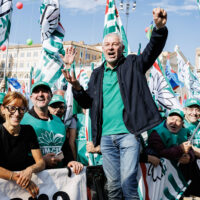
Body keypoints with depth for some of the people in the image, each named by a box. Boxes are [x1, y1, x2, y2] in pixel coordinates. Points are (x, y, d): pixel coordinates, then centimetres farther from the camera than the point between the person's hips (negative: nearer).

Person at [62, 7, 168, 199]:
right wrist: (76, 87, -3)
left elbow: (152, 50, -10)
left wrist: (159, 28, -29)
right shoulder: (97, 74, 17)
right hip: (106, 136, 4)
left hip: (128, 133, -4)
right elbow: (87, 103, 16)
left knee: (128, 181, -8)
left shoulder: (132, 64, 7)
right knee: (113, 184, 10)